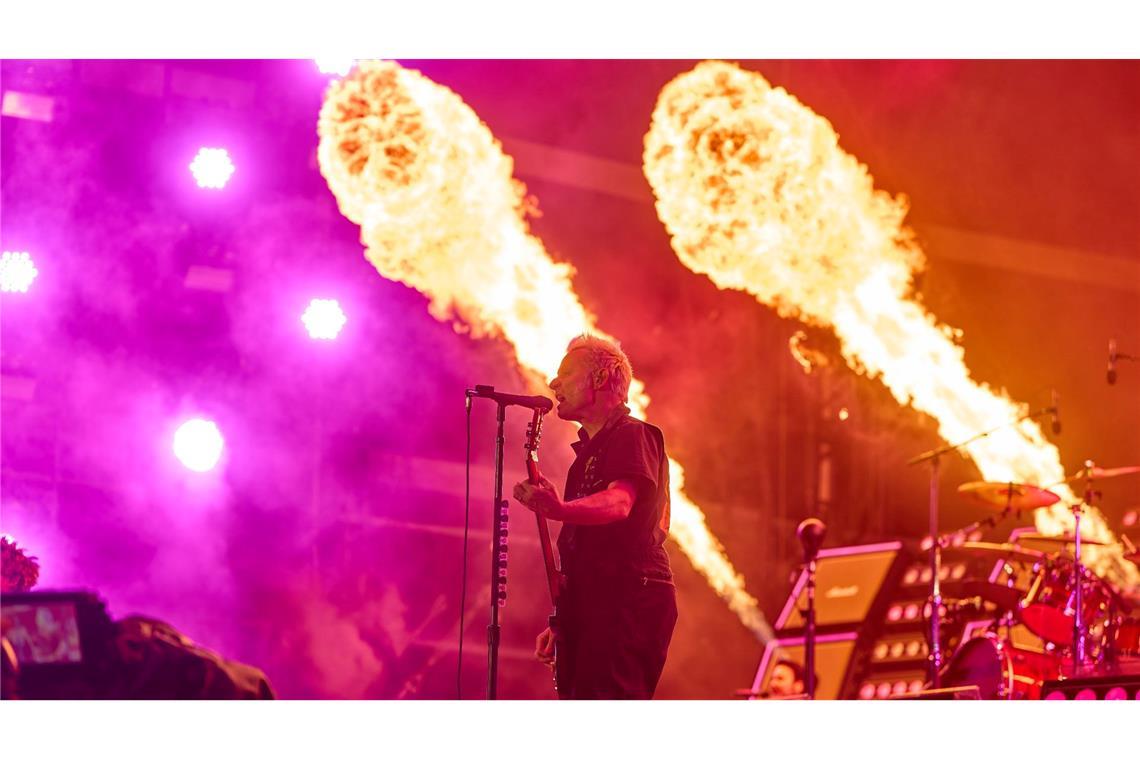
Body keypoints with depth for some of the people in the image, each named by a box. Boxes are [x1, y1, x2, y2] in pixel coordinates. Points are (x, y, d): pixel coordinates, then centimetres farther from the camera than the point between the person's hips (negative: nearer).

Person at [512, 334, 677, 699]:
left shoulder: (632, 436, -5)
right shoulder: (589, 452, 25)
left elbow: (619, 503, -26)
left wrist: (560, 509, -45)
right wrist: (562, 624, 24)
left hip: (628, 601, -10)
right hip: (591, 608, 10)